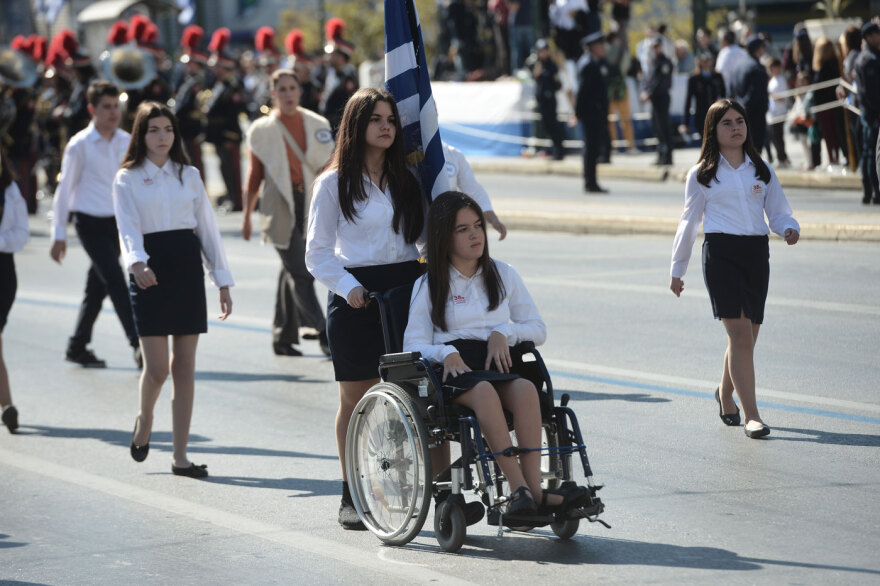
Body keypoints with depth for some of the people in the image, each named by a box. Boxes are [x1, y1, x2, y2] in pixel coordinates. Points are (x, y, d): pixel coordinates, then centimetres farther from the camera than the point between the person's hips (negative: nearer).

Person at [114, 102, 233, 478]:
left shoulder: (189, 175, 12)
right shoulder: (128, 179, 2)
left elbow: (207, 227, 13)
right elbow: (128, 226, -12)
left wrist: (223, 281, 8)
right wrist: (137, 264, -32)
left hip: (188, 267, 3)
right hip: (150, 272, -3)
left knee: (184, 366, 1)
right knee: (157, 367, -9)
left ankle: (180, 456, 5)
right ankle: (145, 420, 24)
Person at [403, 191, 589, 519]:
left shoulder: (504, 275, 21)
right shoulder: (428, 286, 13)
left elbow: (538, 329, 18)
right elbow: (414, 346, 4)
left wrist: (504, 332, -2)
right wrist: (445, 353, -17)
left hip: (498, 366, 3)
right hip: (454, 370, -3)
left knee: (526, 389, -34)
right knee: (483, 391, -38)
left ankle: (533, 489, -45)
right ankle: (519, 487, -47)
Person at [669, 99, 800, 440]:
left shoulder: (761, 170, 14)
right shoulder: (701, 175, 6)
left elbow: (778, 213, 14)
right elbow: (689, 222, 11)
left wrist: (789, 230, -9)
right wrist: (677, 270, 12)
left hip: (756, 252, 4)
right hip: (721, 253, -4)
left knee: (745, 335, 8)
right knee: (740, 333, -14)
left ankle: (725, 393, 36)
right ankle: (751, 415, -14)